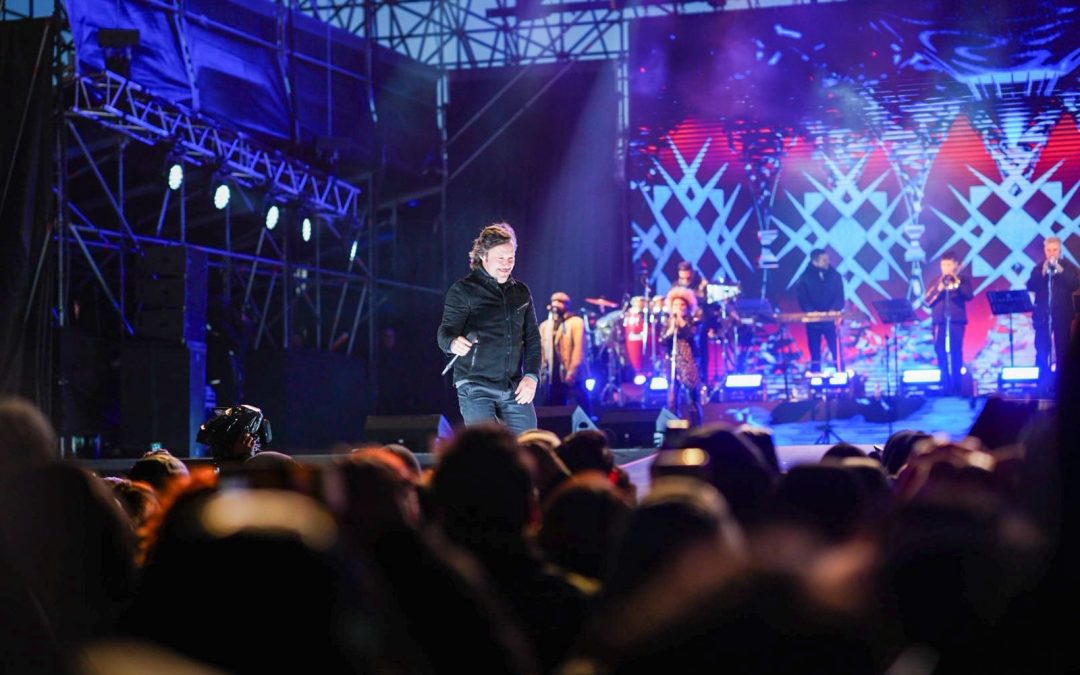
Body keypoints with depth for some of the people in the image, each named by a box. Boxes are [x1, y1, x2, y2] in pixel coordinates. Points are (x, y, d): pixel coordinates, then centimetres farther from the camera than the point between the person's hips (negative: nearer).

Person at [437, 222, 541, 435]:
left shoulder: (521, 292, 13)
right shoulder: (463, 290, -2)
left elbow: (532, 338, 15)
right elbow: (446, 331, -9)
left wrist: (531, 376, 1)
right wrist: (453, 343, -34)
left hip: (515, 389, 5)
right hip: (476, 388, -5)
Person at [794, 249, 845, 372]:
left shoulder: (835, 275, 4)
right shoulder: (805, 278, -1)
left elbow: (840, 296, -1)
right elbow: (802, 298, -6)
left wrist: (834, 310, -20)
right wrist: (812, 312, -23)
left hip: (831, 319, 1)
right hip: (813, 321, -1)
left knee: (837, 351, 0)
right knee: (815, 352, 7)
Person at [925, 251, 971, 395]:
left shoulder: (962, 280, 9)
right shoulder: (936, 281, 15)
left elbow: (968, 295, -8)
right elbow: (928, 301, 5)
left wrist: (956, 282, -16)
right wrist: (939, 289, -9)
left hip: (956, 321, -3)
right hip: (939, 322, 3)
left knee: (956, 354, -7)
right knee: (941, 354, 0)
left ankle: (956, 387, -5)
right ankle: (945, 387, 5)